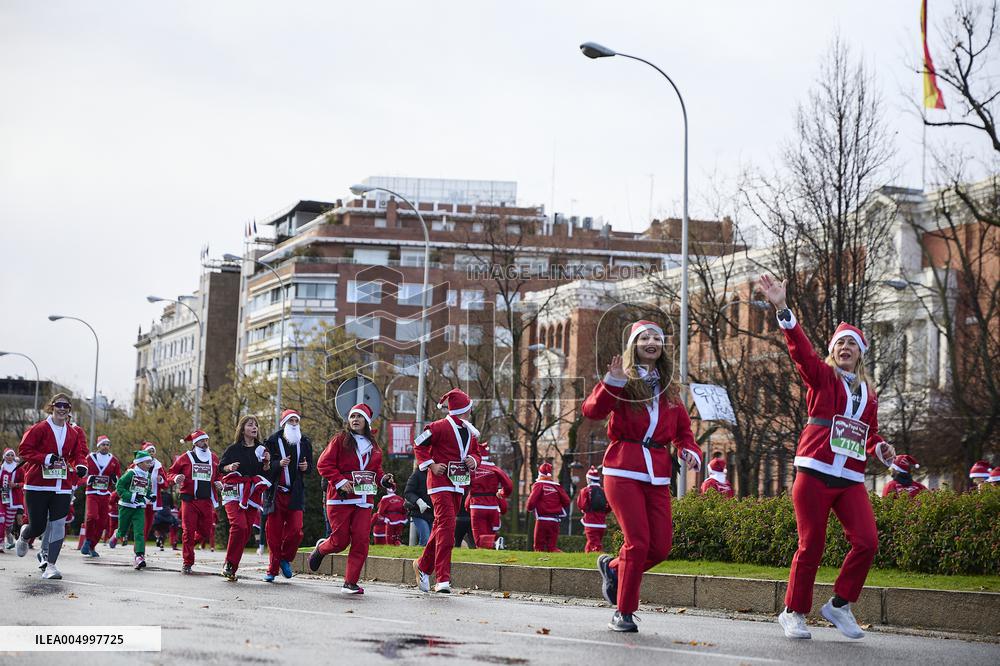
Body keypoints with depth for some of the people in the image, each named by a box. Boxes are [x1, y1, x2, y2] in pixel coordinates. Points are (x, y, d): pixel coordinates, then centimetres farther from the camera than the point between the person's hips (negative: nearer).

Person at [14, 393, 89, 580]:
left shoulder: (74, 434, 8)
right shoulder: (39, 429, -6)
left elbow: (78, 454, 15)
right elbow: (23, 449, -8)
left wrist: (80, 465, -7)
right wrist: (45, 458, -20)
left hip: (62, 488, 3)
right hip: (37, 485, -3)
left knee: (58, 525, -7)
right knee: (37, 526, 1)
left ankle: (51, 565, -3)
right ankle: (24, 537, 39)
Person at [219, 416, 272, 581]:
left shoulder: (261, 449, 11)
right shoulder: (234, 448, 3)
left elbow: (265, 473, 14)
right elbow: (221, 467, 6)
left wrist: (267, 462, -5)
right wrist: (229, 467, -14)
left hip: (252, 495, 4)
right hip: (234, 493, -4)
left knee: (246, 531, -2)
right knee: (239, 526, -22)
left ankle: (232, 569, 5)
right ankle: (229, 565, -11)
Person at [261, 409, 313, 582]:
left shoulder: (305, 442, 10)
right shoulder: (273, 441, -1)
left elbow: (310, 467, 20)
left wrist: (306, 467, -3)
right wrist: (278, 464, -21)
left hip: (295, 493, 2)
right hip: (276, 493, -2)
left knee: (295, 530, -9)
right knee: (273, 532, -1)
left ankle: (285, 559, 16)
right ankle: (272, 569, 9)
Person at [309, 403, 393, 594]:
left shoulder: (374, 447, 14)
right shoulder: (340, 440, 0)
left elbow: (376, 470, 25)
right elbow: (323, 464, -5)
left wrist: (383, 479, 3)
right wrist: (341, 482, -14)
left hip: (364, 500, 4)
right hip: (340, 499, -4)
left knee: (361, 541, -6)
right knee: (341, 540, -4)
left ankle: (350, 582, 1)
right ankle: (320, 548, 30)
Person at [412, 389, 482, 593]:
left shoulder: (470, 432, 13)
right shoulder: (440, 427, -11)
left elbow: (476, 452, 24)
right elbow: (419, 445, -5)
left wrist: (473, 460, 1)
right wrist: (431, 465, -12)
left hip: (458, 485, 8)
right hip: (440, 483, -8)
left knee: (441, 527, 14)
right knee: (446, 527, -16)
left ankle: (423, 565, 33)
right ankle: (442, 579, -18)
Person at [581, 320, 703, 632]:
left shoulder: (668, 389, 16)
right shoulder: (624, 382, 1)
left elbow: (683, 430, 20)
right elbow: (592, 410, -15)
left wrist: (690, 451, -1)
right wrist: (612, 382, -29)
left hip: (657, 477, 5)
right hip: (623, 471, -5)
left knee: (661, 547, 0)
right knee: (638, 541, -12)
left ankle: (612, 567, 29)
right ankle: (623, 613, 1)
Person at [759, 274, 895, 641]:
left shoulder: (868, 394, 18)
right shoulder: (821, 377, 4)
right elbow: (800, 347, -12)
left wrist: (881, 449, 3)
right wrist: (782, 308, -26)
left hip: (851, 480, 4)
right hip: (815, 474, -4)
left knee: (867, 541, -10)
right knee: (811, 545, -3)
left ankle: (839, 604, 8)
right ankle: (793, 613, 11)